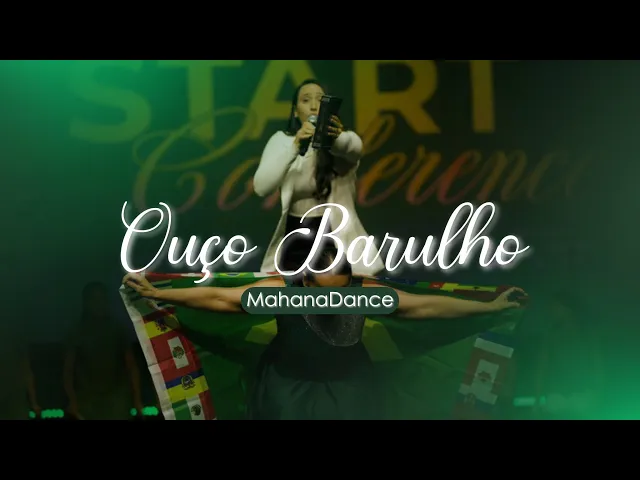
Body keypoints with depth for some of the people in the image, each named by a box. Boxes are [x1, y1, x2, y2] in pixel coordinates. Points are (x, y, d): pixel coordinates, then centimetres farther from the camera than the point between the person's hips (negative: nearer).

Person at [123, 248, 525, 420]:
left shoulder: (365, 292, -20)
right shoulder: (281, 291, -24)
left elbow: (425, 305, -15)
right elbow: (216, 298, -21)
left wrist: (489, 307, -13)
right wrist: (156, 294, -21)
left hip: (348, 387, 1)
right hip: (289, 387, -1)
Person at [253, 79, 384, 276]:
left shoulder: (342, 140, -1)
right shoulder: (281, 140, 2)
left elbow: (353, 146, -27)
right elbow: (261, 187, -13)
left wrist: (336, 137, -51)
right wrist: (295, 146, -24)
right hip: (296, 239, 1)